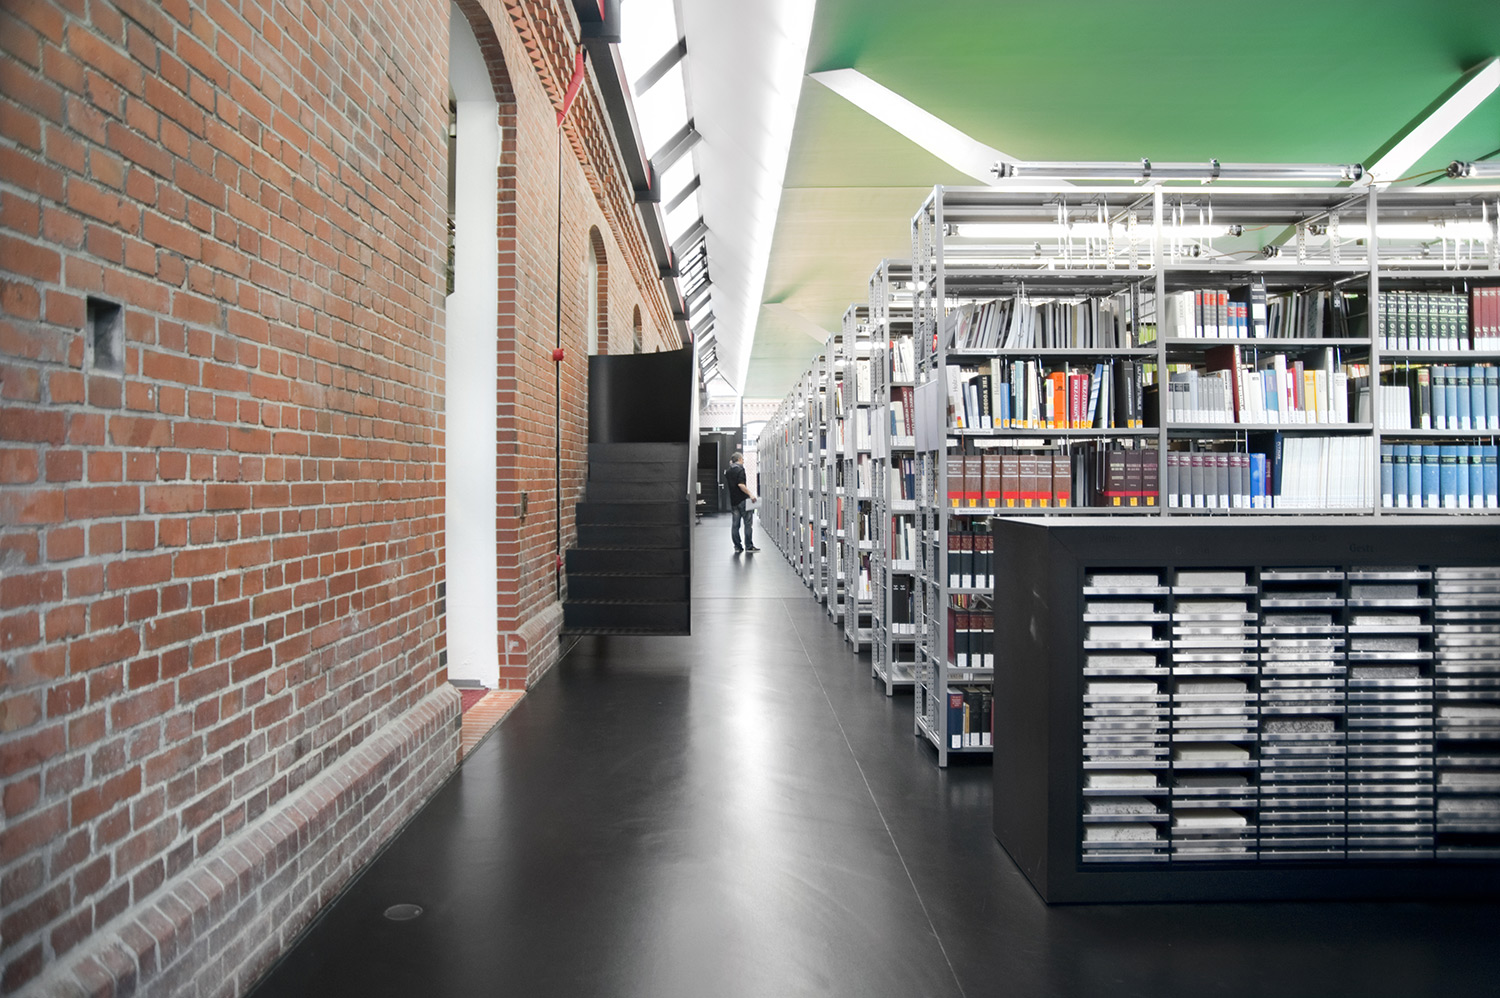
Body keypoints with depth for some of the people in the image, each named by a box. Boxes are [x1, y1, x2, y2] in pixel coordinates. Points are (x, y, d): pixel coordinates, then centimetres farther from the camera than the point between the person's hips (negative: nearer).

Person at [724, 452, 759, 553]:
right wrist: (750, 494, -19)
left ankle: (737, 547, 8)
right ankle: (749, 546, -3)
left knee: (735, 525, 7)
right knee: (748, 524, -2)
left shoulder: (728, 472, 13)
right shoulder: (740, 469, -11)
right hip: (743, 500, -7)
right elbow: (740, 484, -20)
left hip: (733, 501, 7)